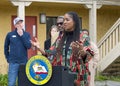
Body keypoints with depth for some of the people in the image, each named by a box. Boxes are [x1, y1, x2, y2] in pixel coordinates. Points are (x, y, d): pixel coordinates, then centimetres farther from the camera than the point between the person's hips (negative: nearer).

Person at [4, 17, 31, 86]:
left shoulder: (27, 34, 4)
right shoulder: (10, 34, 1)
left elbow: (29, 46, -10)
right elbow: (6, 47, 11)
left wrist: (22, 35, -12)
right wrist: (8, 58, 6)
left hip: (24, 62, 1)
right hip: (13, 62, -1)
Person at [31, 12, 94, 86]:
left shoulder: (83, 37, -3)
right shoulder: (61, 38, 12)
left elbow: (88, 55, -12)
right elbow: (52, 54, 10)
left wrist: (81, 51, -34)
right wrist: (39, 48, -4)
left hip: (77, 75, -4)